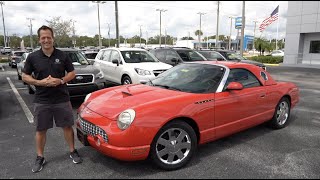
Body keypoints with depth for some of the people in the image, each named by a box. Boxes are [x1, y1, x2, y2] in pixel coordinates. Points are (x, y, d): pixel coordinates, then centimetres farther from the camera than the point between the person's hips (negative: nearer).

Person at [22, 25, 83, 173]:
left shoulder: (62, 56, -1)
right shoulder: (33, 57, -1)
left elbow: (72, 73, 4)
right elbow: (25, 76, 3)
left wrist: (61, 80, -14)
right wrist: (40, 82, -15)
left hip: (62, 99, 0)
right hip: (41, 101, 1)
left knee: (67, 126, 9)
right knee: (40, 130, 10)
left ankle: (73, 152, 26)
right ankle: (40, 158, 26)